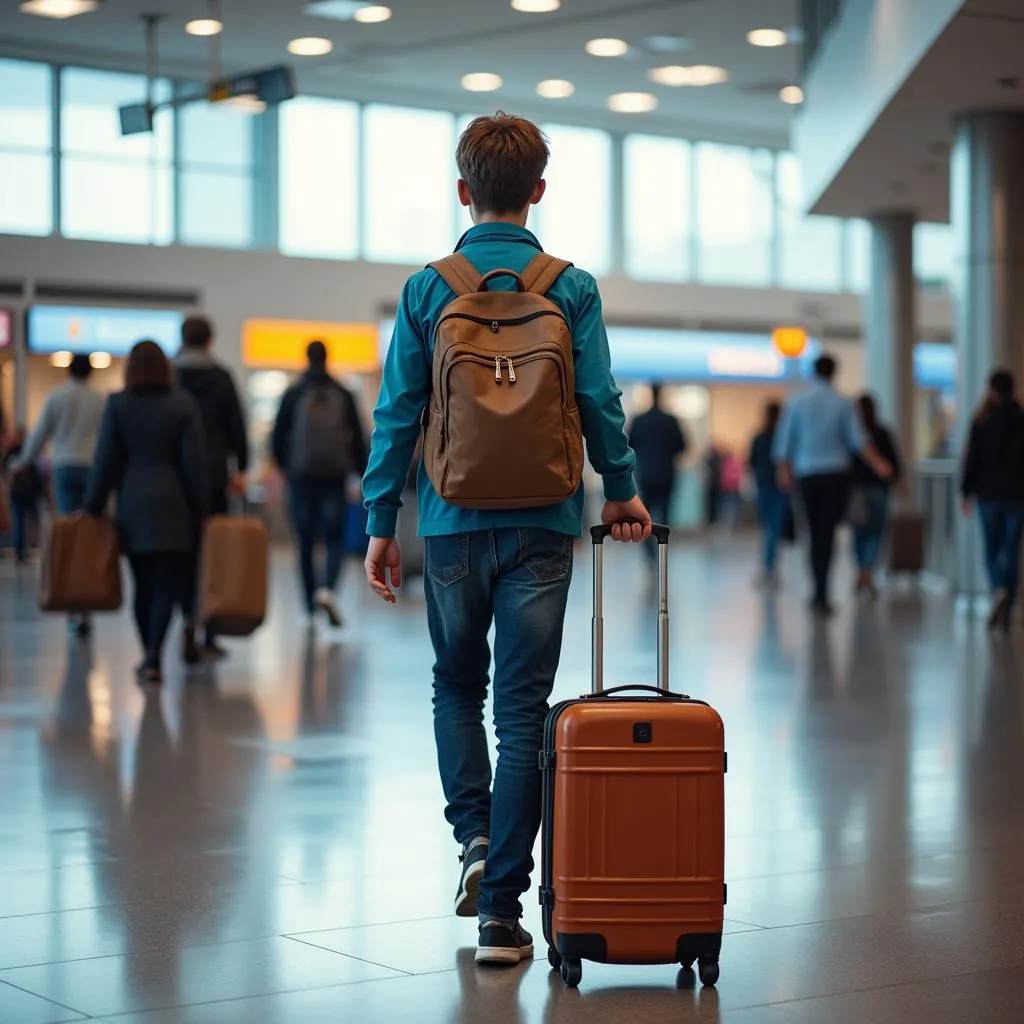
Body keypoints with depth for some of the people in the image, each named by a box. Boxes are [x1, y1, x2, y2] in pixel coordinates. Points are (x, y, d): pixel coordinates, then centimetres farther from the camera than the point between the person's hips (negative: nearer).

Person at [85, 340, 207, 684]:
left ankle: (149, 656, 17)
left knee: (143, 585, 12)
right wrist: (200, 507, 4)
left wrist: (94, 505, 9)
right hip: (173, 505, -2)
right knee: (168, 585, -2)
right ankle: (153, 657, -17)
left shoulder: (117, 404, 1)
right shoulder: (183, 403, -2)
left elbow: (106, 459, 1)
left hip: (132, 504, 2)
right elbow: (194, 460, -3)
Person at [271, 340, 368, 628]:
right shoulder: (343, 395, 4)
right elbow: (357, 437, 2)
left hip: (302, 475, 0)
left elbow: (278, 436, 3)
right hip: (335, 475, 0)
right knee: (335, 540, 2)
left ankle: (311, 607, 10)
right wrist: (363, 473, 9)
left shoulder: (293, 394, 2)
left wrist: (284, 466, 19)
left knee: (306, 543, 8)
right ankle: (327, 588, -23)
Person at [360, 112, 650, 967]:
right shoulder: (571, 290, -1)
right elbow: (600, 402, -2)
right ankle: (502, 910, 3)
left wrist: (381, 523, 5)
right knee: (523, 709, 3)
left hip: (455, 521, 0)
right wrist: (621, 490, 13)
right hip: (543, 525, 0)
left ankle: (475, 834, 3)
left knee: (458, 685, 22)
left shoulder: (428, 288, -1)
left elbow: (398, 413, -1)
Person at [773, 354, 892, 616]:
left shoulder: (796, 402, 0)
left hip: (807, 474, 1)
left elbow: (784, 440, 2)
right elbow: (858, 440, -5)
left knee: (815, 533, 11)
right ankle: (821, 594, -11)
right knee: (828, 533, -1)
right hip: (836, 474, -1)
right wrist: (878, 465, -1)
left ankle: (820, 593, 11)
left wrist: (784, 471, 13)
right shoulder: (842, 403, -1)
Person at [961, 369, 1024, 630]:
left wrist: (967, 491, 4)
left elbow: (972, 459, -3)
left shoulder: (982, 422, -4)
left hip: (989, 493, -1)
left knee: (991, 550, 8)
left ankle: (999, 590, -20)